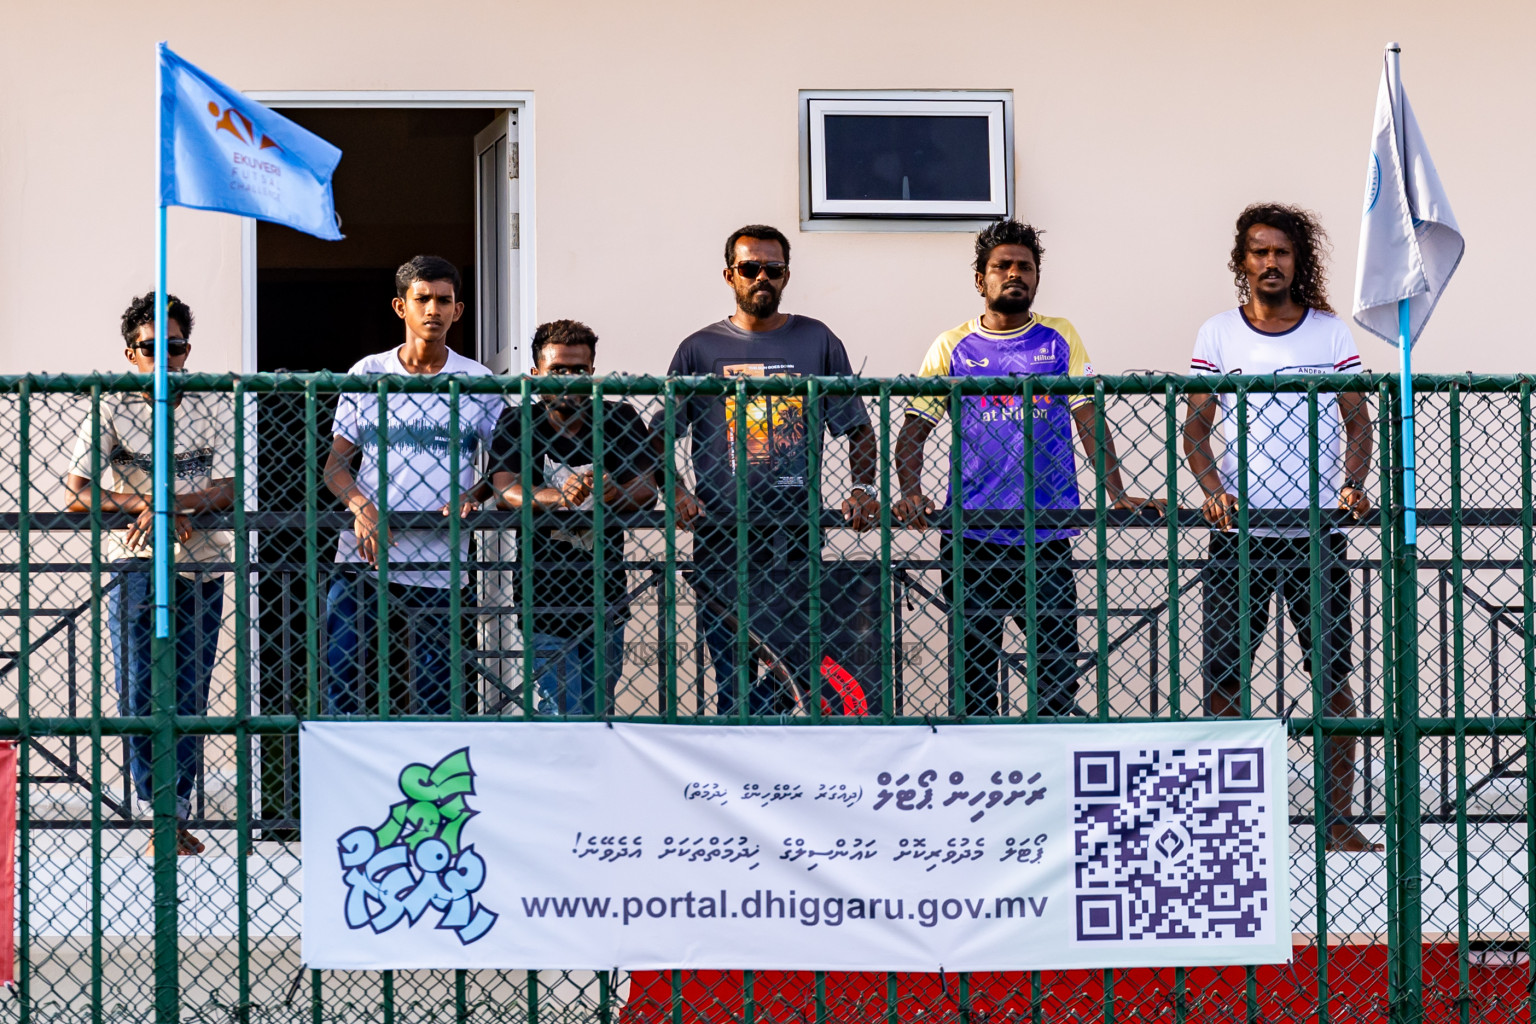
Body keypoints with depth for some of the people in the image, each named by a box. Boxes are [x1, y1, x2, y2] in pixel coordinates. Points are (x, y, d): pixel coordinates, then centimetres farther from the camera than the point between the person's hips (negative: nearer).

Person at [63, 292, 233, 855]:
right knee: (138, 693, -10)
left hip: (201, 566, 1)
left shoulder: (215, 406, 6)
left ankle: (175, 814, 8)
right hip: (133, 561, -1)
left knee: (189, 697, 1)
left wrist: (164, 504, -18)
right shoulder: (110, 409, 3)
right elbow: (77, 492, -5)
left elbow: (228, 489, -4)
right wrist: (143, 508, -17)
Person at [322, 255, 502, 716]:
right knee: (337, 673, -8)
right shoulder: (367, 374, 7)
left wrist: (471, 497, -9)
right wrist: (361, 507, -13)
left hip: (438, 561, 0)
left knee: (433, 693, 0)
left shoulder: (478, 382, 7)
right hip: (363, 555, 0)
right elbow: (335, 462, 7)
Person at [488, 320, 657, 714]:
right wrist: (557, 498, -35)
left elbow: (646, 488, -5)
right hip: (545, 597, -3)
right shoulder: (517, 425, -1)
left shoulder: (620, 420, 5)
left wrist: (600, 497, -27)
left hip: (607, 602, 3)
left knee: (598, 712, 10)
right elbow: (505, 490, -15)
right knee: (563, 715, -10)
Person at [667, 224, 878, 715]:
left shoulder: (817, 343, 11)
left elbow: (858, 428, 16)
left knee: (795, 673, -5)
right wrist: (675, 493, -6)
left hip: (796, 538, 1)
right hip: (721, 537, -1)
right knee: (734, 687, -3)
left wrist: (862, 490, 0)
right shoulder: (700, 350, 9)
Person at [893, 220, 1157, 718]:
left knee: (1058, 673, -2)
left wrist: (1117, 494, -8)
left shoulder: (1060, 339, 10)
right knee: (972, 672, 2)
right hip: (972, 540, 0)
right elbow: (913, 430, 9)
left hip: (1047, 540, 0)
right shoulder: (953, 348, 9)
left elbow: (1089, 420, 5)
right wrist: (910, 493, -9)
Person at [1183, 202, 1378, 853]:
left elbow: (1358, 420, 7)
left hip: (1317, 531, 0)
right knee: (1222, 676, 0)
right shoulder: (1217, 335, 5)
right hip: (1237, 531, 0)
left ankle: (1338, 819, 6)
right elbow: (1195, 427, 3)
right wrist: (1212, 489, -14)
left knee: (1333, 676, 0)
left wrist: (1353, 484, -11)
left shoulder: (1330, 333, 6)